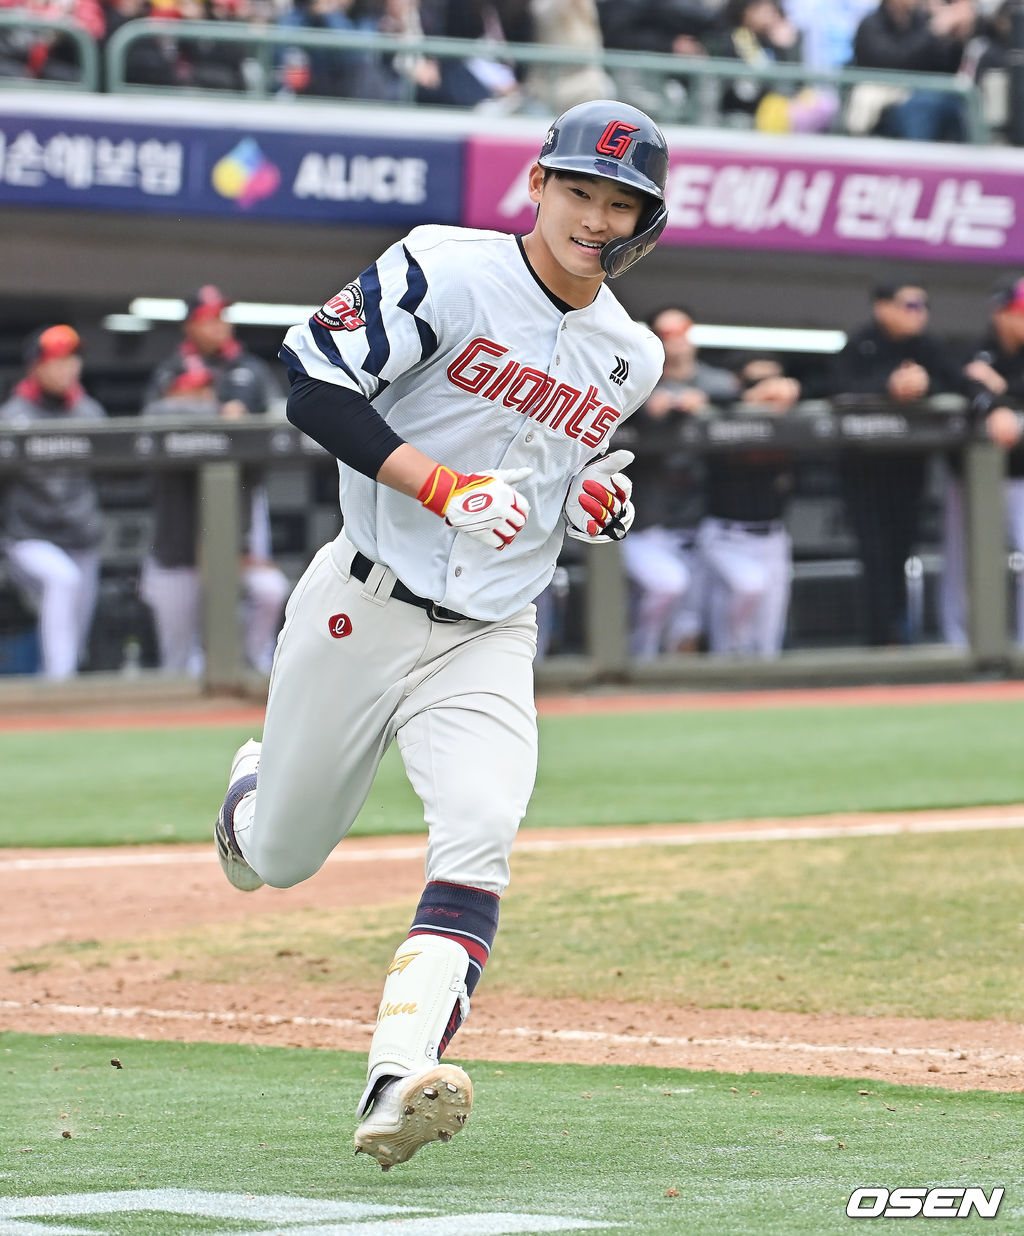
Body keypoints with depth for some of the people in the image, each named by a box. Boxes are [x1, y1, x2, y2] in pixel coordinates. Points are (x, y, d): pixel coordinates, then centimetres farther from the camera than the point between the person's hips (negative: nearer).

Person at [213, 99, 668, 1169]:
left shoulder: (630, 357, 8)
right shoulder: (451, 274, -12)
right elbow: (314, 380, -19)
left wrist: (593, 500, 0)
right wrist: (443, 486, -27)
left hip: (487, 640, 3)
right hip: (362, 609, -3)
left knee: (479, 839, -23)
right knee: (283, 855, 13)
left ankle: (398, 1080, -34)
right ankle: (250, 791, 52)